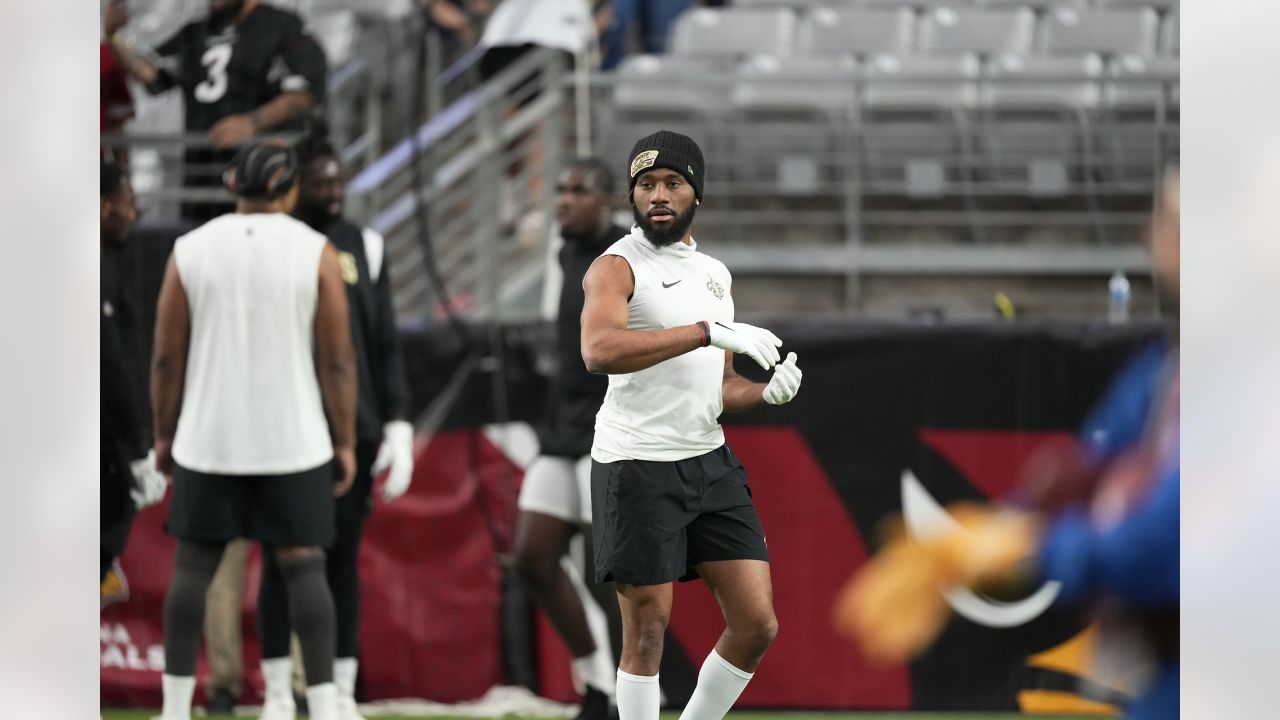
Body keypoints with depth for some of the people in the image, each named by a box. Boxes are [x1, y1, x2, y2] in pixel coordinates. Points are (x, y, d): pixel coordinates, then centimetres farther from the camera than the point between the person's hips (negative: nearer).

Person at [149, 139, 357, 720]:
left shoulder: (191, 251, -5)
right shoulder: (316, 253, -9)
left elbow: (166, 355, -2)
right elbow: (338, 358, -8)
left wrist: (164, 436, 10)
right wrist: (345, 443, 1)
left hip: (210, 436, 1)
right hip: (292, 438, -1)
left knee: (192, 566, 11)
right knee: (304, 569, 5)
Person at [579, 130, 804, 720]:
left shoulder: (715, 274, 15)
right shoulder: (617, 267, -8)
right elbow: (599, 350, -29)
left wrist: (765, 392, 2)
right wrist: (708, 331, -31)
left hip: (711, 465, 7)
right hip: (637, 469, -7)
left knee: (756, 623, 2)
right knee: (647, 628, -4)